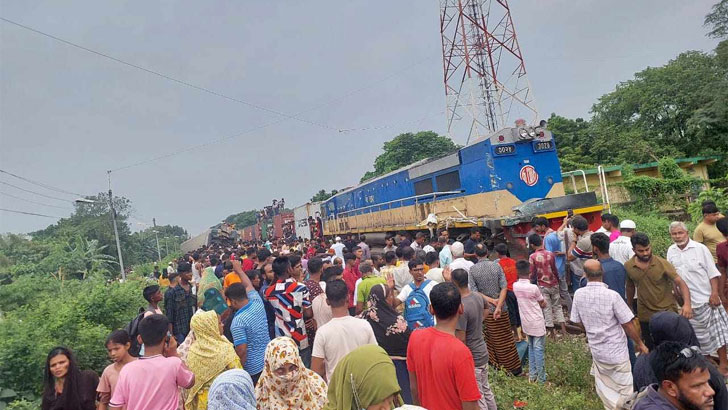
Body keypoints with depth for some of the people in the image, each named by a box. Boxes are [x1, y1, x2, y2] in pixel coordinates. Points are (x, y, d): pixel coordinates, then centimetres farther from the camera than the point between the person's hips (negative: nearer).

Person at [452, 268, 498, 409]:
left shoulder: (461, 307, -28)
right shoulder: (478, 297, -3)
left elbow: (460, 340, -24)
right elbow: (485, 305, 24)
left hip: (471, 357, -8)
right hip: (483, 352, 8)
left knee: (478, 398, 6)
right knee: (486, 390, 23)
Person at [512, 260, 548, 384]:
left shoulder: (515, 286, -6)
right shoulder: (533, 288, -20)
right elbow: (544, 304, -5)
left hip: (526, 323, 5)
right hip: (537, 323, -5)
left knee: (531, 348, 18)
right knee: (539, 349, 3)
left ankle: (532, 375, 23)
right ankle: (541, 378, 9)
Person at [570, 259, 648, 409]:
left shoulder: (578, 294, -10)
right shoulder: (612, 295, -22)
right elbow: (628, 325, -14)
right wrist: (640, 344, 3)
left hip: (596, 350, 3)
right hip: (617, 351, -3)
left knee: (606, 390, 20)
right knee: (624, 391, 13)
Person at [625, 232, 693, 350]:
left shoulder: (662, 263, -14)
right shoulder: (628, 266, -6)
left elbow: (680, 283, -19)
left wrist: (687, 304, -35)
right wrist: (630, 309, 15)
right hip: (645, 316, 2)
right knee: (651, 348, 16)